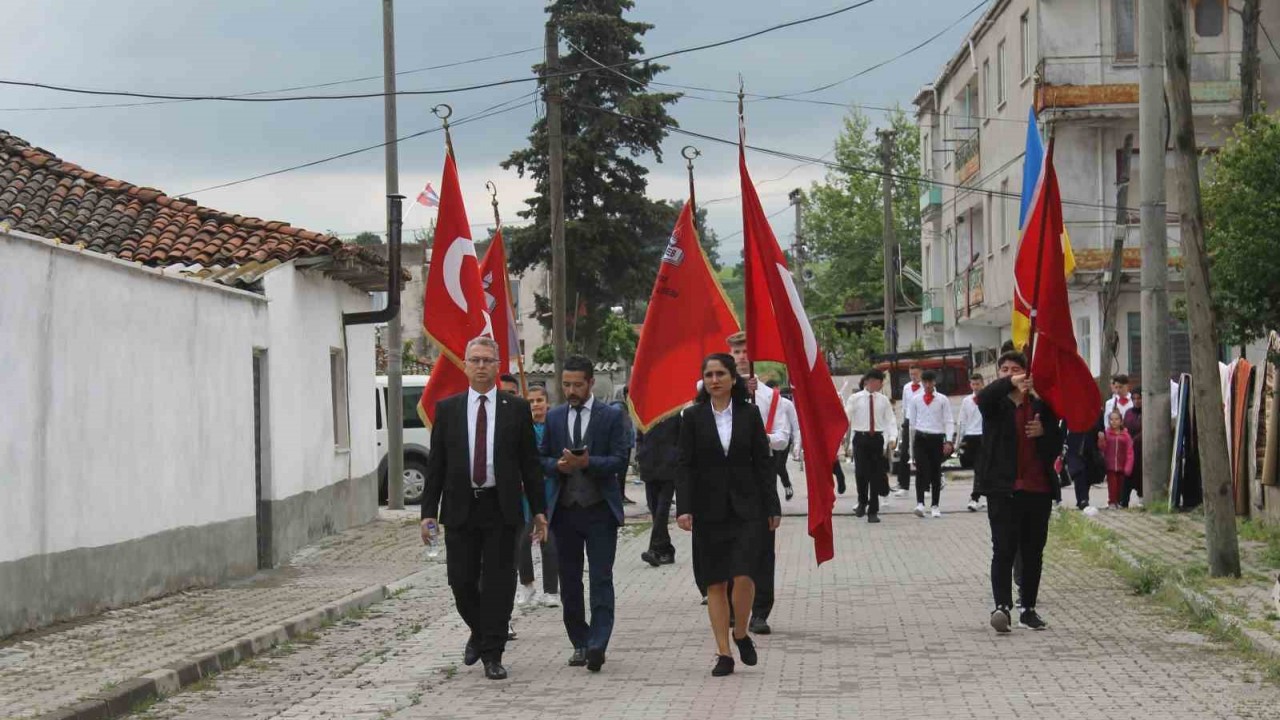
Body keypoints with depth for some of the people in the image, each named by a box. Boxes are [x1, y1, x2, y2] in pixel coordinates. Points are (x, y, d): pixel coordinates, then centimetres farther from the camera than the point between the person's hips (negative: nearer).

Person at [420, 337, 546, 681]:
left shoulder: (516, 409, 4)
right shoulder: (447, 409, 7)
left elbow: (530, 462, 5)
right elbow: (435, 464, 6)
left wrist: (539, 510, 0)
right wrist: (429, 511, 0)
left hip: (501, 508, -1)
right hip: (460, 508, 1)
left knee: (498, 584, -1)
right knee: (462, 582, 3)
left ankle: (492, 655, 6)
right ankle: (479, 633, 30)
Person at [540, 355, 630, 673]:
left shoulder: (611, 416, 0)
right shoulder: (554, 417, 10)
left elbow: (619, 460, -7)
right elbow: (542, 458, 10)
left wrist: (587, 462, -21)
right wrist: (558, 465, -11)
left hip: (599, 509, -4)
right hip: (564, 509, 4)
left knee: (601, 578, -10)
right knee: (569, 580, 8)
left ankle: (597, 644, -14)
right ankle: (580, 643, 17)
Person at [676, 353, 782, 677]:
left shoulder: (749, 415, 3)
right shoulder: (693, 417, 1)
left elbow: (763, 463, 5)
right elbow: (685, 465, -1)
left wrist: (772, 507, 2)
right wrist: (684, 508, -11)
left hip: (746, 507, 0)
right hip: (709, 510, 0)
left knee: (743, 575, -12)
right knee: (715, 582, 3)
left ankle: (741, 633, 14)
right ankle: (723, 653, 9)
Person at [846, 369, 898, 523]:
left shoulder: (883, 400, 5)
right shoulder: (855, 399, 0)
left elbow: (890, 421, 2)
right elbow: (847, 418, -1)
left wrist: (892, 438, -12)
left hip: (877, 438, 2)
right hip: (861, 438, -1)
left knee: (876, 475, 2)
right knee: (861, 473, -3)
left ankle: (873, 511, 10)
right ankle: (862, 502, 25)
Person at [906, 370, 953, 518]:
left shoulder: (943, 400, 3)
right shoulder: (915, 400, 7)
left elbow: (949, 422, 1)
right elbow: (911, 422, 13)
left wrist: (948, 441, -10)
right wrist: (912, 444, 11)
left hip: (937, 439, 0)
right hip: (920, 438, 0)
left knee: (936, 472, 6)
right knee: (921, 470, -14)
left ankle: (935, 506, 15)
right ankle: (920, 503, -19)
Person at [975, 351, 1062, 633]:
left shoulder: (1040, 405, 11)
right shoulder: (995, 403, 4)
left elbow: (1057, 445, 14)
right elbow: (983, 397, -21)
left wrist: (1044, 432, -9)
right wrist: (1009, 384, -40)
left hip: (1038, 489, 4)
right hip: (1004, 489, -3)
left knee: (1033, 552, 10)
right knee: (1004, 549, -12)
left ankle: (1029, 608, 19)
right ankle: (1002, 606, -18)